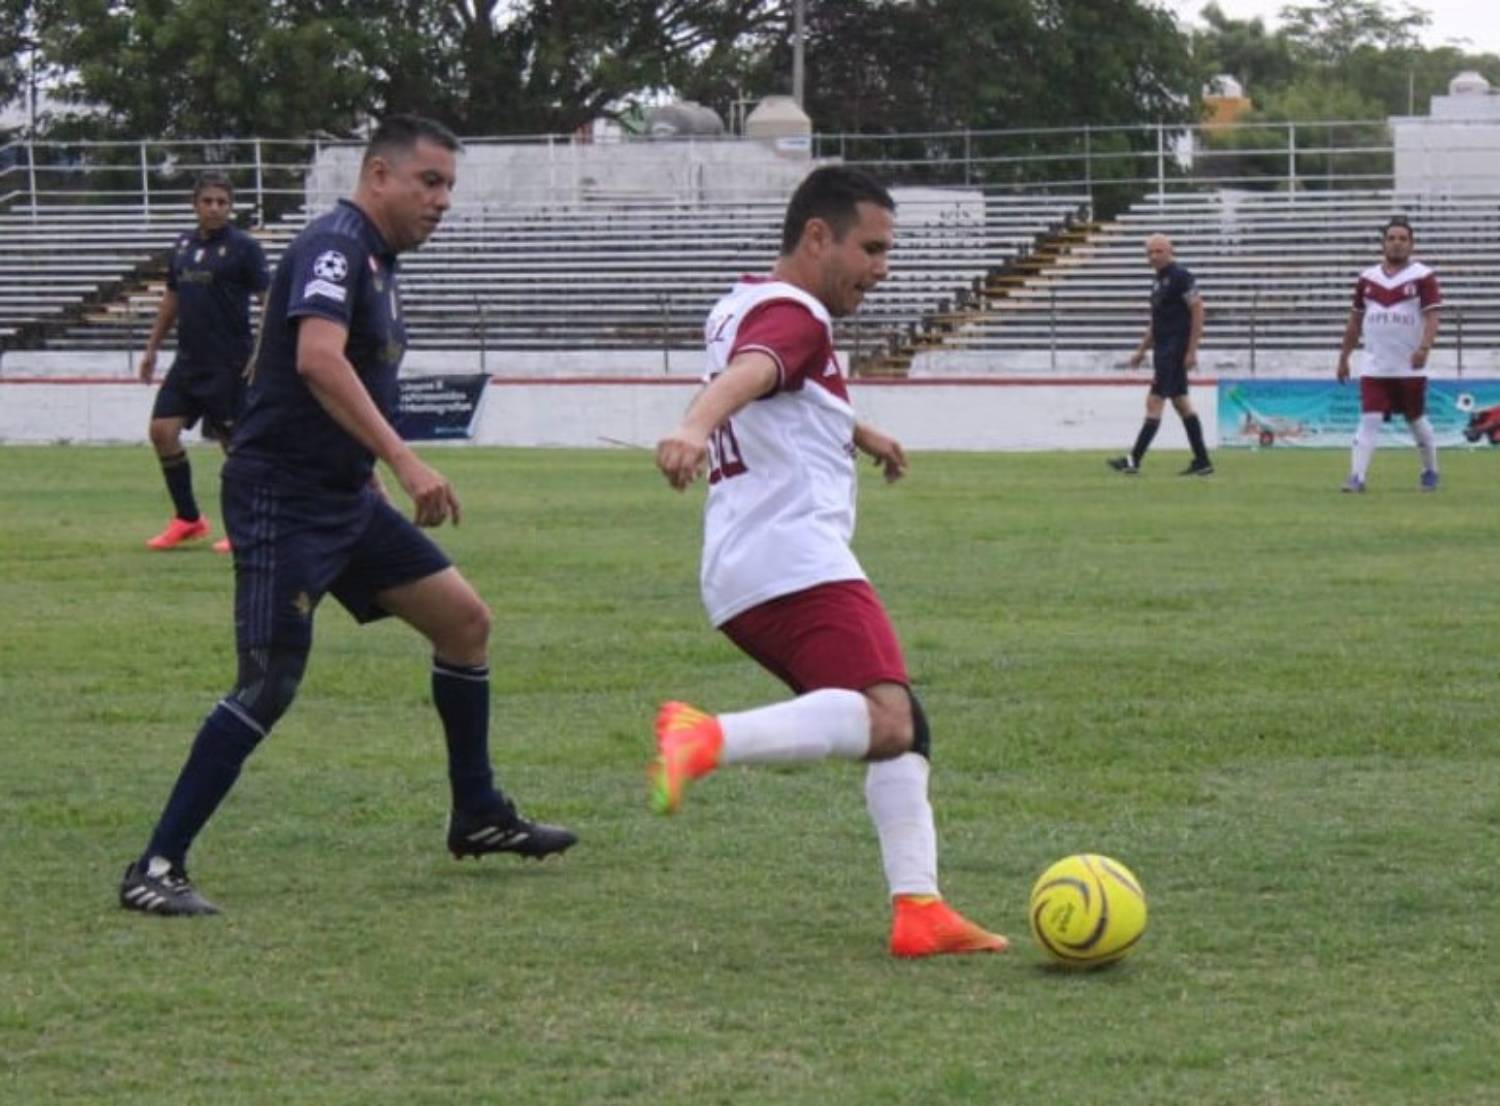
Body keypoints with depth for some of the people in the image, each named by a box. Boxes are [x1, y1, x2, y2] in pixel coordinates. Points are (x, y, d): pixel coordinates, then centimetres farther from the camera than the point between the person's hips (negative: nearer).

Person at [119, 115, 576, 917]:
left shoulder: (375, 261, 15)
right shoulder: (334, 246, -15)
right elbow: (318, 359, -32)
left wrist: (373, 472, 25)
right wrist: (403, 461, -36)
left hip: (344, 498, 10)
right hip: (282, 498, -10)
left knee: (464, 619, 11)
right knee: (270, 684, -14)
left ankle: (478, 818, 23)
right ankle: (155, 870, -10)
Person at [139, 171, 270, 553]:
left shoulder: (243, 247, -8)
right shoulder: (183, 246, 11)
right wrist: (152, 346, 20)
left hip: (228, 364, -6)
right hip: (188, 360, 6)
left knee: (234, 441, -2)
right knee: (162, 430, -2)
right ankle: (187, 518, 10)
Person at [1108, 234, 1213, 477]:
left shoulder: (1180, 277, -11)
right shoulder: (1158, 281, 16)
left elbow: (1198, 312, -15)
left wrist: (1192, 351, -19)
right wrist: (1142, 350, 22)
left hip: (1175, 348, -10)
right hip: (1163, 349, 10)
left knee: (1154, 402, -10)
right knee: (1181, 404, 10)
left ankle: (1134, 460, -11)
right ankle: (1202, 461, 12)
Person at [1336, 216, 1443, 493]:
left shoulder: (1422, 277, -3)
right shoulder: (1367, 278, 8)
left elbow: (1432, 316, -11)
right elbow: (1355, 321, 15)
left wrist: (1424, 348, -28)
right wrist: (1343, 358, 15)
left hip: (1410, 368, -2)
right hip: (1374, 367, 2)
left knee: (1416, 420, 9)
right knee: (1369, 419, -10)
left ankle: (1430, 472, 29)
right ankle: (1357, 477, -14)